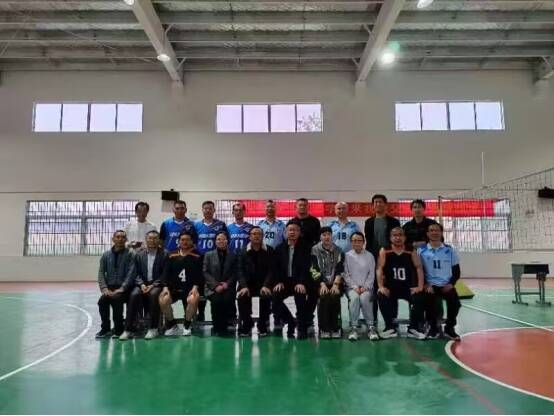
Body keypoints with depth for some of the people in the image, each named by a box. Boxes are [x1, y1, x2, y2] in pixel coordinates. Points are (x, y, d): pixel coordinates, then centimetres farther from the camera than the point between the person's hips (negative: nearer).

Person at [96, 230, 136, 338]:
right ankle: (105, 328, -4)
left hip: (124, 288, -3)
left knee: (116, 299, -30)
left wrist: (121, 288, -20)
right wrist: (104, 288, -9)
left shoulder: (130, 254, -1)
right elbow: (101, 273, 6)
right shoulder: (106, 255, 11)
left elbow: (131, 273, -10)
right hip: (110, 287, 4)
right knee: (102, 301, -24)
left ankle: (118, 329, -10)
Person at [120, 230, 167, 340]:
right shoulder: (139, 254, 11)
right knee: (134, 295, -27)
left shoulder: (164, 254, 0)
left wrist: (153, 285, -16)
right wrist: (142, 284, -11)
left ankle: (153, 328, -22)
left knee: (153, 294, -34)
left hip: (156, 285, -3)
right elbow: (136, 273, 8)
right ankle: (128, 329, -21)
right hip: (142, 284, 3)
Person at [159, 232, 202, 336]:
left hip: (190, 288, -2)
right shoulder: (171, 256, 13)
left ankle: (187, 325, -7)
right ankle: (172, 324, 1)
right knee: (162, 300, -26)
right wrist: (165, 287, -8)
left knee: (193, 300, -34)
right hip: (173, 288, 3)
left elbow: (199, 274, 0)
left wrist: (195, 287, -16)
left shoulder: (197, 257, 5)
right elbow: (165, 272, 7)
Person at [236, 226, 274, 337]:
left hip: (263, 284, -1)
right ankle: (246, 325, -6)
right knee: (241, 296, -27)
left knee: (266, 296, -31)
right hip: (248, 284, 1)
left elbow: (271, 270, -6)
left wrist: (266, 285, -22)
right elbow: (241, 271, -4)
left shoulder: (269, 251, 1)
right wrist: (244, 286, -22)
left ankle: (262, 326, -11)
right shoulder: (243, 252, 5)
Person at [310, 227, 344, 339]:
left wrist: (335, 284, -18)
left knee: (334, 296, -28)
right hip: (320, 283, -1)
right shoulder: (315, 250, 2)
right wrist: (322, 284, -19)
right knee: (324, 296, -29)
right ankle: (324, 329, -16)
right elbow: (314, 270, -6)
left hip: (335, 283, 1)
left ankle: (335, 328, -14)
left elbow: (340, 270, -3)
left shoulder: (339, 251, 6)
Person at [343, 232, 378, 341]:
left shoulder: (369, 256, 10)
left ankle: (371, 327, -22)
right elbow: (346, 275, 2)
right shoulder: (347, 256, 7)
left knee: (364, 298, -32)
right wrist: (354, 287, -11)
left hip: (366, 287, 0)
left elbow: (371, 275, 5)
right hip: (352, 287, 0)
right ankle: (354, 327, -26)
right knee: (354, 297, -33)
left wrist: (365, 287, -10)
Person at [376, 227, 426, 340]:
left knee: (420, 297, -25)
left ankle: (413, 328, -4)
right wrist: (381, 287, -20)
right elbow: (379, 269, -8)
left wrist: (420, 286, -15)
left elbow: (419, 268, -3)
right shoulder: (384, 252, -1)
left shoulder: (411, 252, 3)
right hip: (390, 287, -1)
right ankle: (390, 328, -9)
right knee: (381, 296, -28)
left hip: (408, 287, 1)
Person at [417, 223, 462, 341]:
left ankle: (449, 328, 3)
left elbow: (456, 271, 9)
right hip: (430, 286, -1)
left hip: (446, 285, 2)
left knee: (455, 303, -23)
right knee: (432, 303, -28)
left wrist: (451, 284, -6)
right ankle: (433, 328, 0)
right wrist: (425, 284, -11)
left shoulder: (449, 250, 7)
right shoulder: (421, 251, 3)